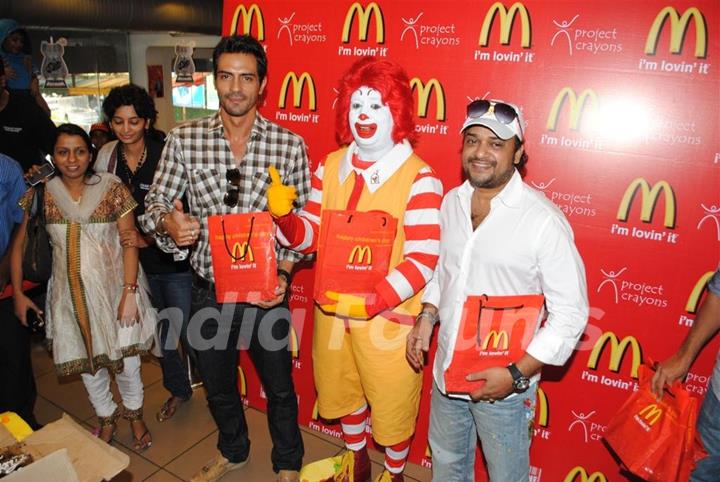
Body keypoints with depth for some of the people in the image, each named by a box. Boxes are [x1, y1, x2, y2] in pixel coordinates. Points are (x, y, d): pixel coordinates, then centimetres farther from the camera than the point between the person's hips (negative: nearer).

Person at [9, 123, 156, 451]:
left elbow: (129, 242, -8)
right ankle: (106, 418, 38)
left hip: (113, 286, -2)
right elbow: (19, 244, 7)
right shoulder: (40, 194, 0)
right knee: (86, 361, 13)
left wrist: (129, 292, -15)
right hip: (70, 294, 2)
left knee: (124, 359, 6)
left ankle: (134, 414, 33)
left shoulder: (112, 188, -6)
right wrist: (17, 292, 2)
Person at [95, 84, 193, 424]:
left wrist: (146, 239, -24)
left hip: (173, 258, -5)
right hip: (134, 260, 5)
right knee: (157, 329, 18)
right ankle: (178, 389, 39)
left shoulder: (165, 155, -14)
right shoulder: (107, 156, 1)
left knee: (187, 328, 0)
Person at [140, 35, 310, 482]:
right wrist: (168, 222, -21)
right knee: (217, 385, 23)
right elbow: (156, 202, 2)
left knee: (279, 387, 16)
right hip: (209, 289, 3)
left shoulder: (290, 144, -8)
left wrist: (283, 273, -17)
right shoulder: (184, 139, -4)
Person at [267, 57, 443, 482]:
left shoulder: (419, 177, -17)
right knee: (342, 391, 25)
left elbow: (423, 261, -20)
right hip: (332, 309, 6)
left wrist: (369, 304, -28)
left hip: (389, 316, -5)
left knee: (392, 406, 15)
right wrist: (283, 215, -18)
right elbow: (311, 236, 2)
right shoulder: (332, 166, 1)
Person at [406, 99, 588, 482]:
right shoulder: (452, 202, 0)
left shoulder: (543, 220, -19)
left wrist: (517, 374, -19)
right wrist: (427, 316, -1)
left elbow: (570, 313, -16)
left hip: (504, 383, -5)